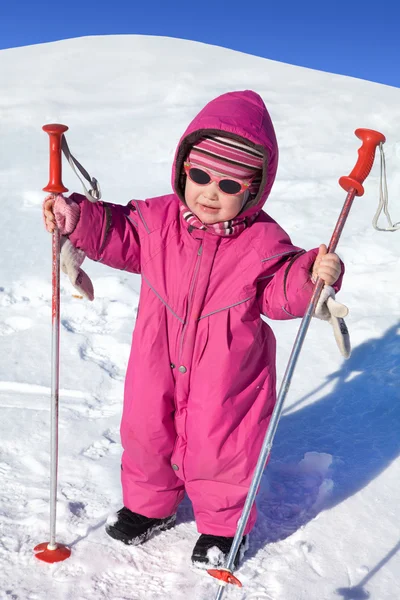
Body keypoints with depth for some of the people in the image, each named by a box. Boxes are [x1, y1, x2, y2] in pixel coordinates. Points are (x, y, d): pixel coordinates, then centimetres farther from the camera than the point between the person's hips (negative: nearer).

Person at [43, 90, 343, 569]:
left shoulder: (264, 241, -16)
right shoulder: (158, 219, -9)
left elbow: (279, 293, -12)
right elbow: (118, 235, 3)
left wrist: (311, 277, -32)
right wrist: (77, 218, -12)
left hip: (226, 375, -3)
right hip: (157, 364, 4)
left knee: (217, 449, 10)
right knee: (145, 434, 20)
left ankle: (223, 526, 40)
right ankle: (149, 505, 49)